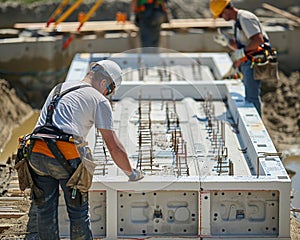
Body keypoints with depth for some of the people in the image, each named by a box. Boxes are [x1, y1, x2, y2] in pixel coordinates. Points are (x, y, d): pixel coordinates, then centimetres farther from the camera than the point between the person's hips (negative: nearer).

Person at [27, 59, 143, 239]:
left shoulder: (58, 89, 28)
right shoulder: (99, 100, 8)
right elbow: (114, 147, 5)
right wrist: (131, 174, 20)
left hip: (36, 152, 5)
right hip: (65, 156, -5)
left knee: (45, 211, 16)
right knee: (79, 214, 8)